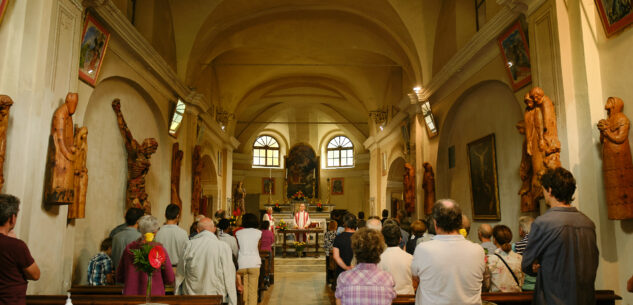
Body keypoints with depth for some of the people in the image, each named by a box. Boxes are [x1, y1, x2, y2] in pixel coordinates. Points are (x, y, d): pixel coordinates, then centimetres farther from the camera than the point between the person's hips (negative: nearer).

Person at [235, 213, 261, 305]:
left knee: (244, 288, 10)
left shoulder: (238, 233, 6)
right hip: (254, 264, -1)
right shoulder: (259, 233, 4)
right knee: (253, 290, 3)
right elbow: (258, 248, 8)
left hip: (241, 264, 1)